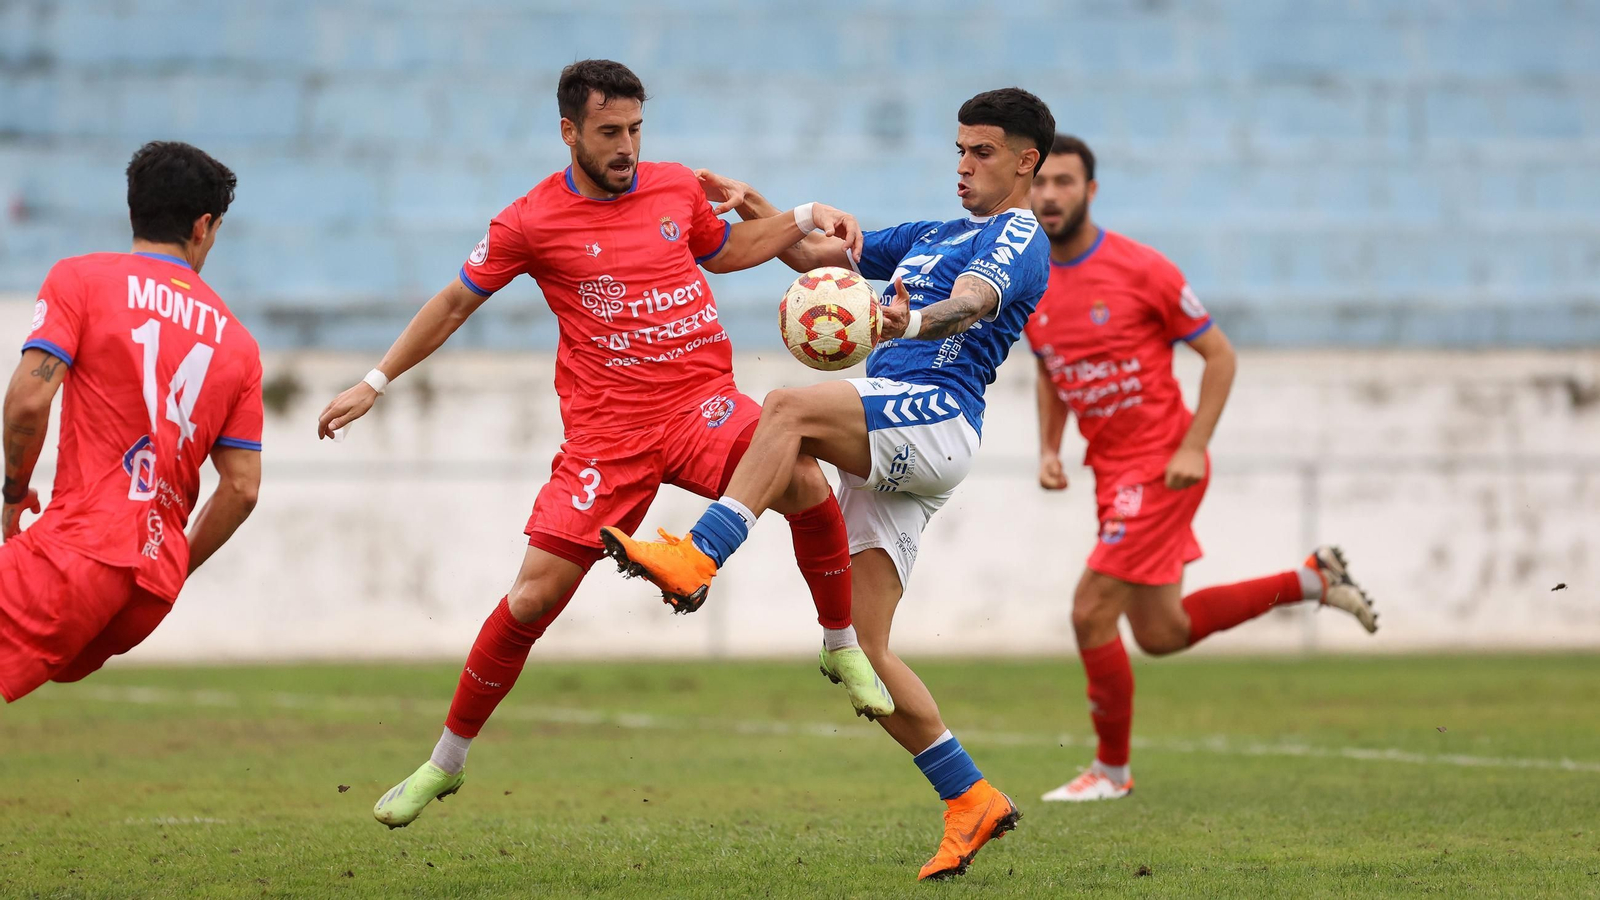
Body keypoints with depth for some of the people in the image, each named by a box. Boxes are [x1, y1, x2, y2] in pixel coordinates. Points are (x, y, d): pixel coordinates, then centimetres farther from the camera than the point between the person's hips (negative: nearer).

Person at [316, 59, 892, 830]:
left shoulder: (677, 188, 7)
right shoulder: (531, 223, -2)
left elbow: (723, 250, 29)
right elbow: (455, 302, 11)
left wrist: (805, 219, 16)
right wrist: (375, 383, 12)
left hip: (701, 402, 2)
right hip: (606, 432, -1)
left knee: (804, 481, -29)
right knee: (532, 597, -7)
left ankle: (843, 646, -5)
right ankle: (446, 762, 14)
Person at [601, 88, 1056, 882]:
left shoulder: (1018, 240, 2)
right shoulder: (934, 237, 30)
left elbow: (973, 300, -21)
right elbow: (812, 253, 32)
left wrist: (917, 321, -43)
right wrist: (754, 208, 14)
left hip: (936, 413, -9)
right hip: (887, 446, 9)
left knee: (789, 407, -31)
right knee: (861, 649, 0)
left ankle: (697, 559, -40)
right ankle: (971, 801, 5)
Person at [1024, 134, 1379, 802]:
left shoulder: (1139, 270, -14)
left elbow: (1219, 354, -8)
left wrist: (1193, 447, -16)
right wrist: (1048, 449, 5)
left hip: (1160, 467, -7)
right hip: (1112, 471, 7)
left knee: (1091, 612, -11)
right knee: (1160, 634, 12)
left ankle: (1111, 770, 7)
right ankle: (1312, 580, 28)